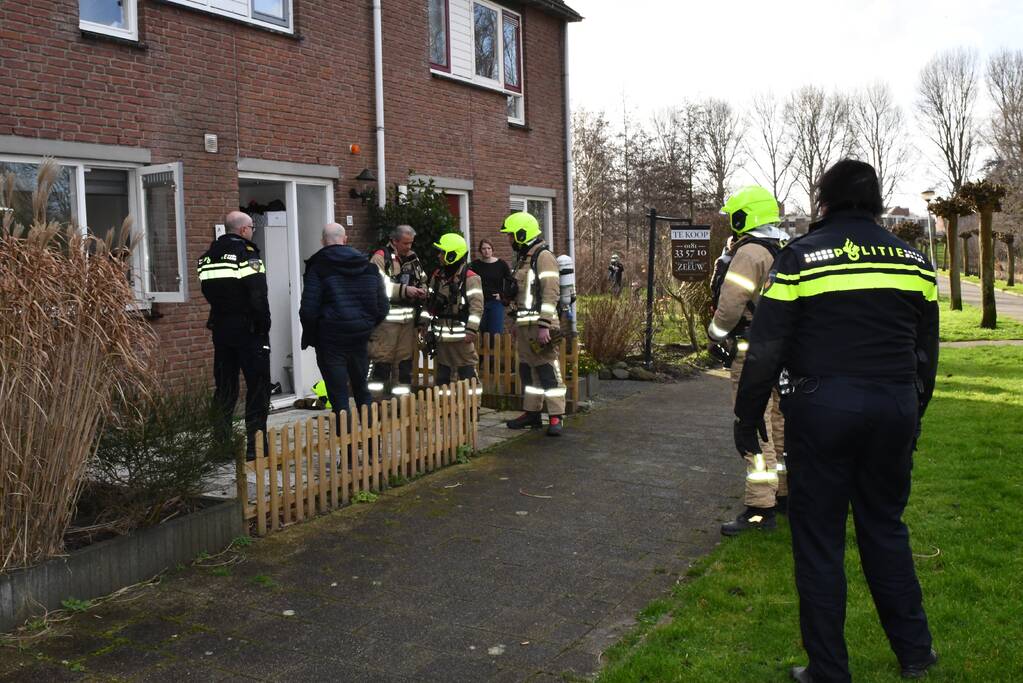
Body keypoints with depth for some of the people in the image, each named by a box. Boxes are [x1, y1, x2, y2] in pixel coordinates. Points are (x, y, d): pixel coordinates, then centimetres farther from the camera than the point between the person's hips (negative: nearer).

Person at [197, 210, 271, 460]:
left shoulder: (207, 257, 9)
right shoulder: (247, 255, -13)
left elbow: (208, 292, 12)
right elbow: (258, 297, -17)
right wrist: (264, 327, -9)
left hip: (221, 329, 7)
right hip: (249, 331, -7)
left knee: (224, 389, 13)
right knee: (258, 388, 0)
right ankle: (255, 445, -1)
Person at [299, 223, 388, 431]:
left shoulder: (318, 267, -9)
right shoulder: (369, 266, 6)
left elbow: (309, 310, -14)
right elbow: (383, 306, 7)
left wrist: (309, 336, 2)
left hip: (331, 340, -5)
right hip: (361, 339, 5)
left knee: (338, 396, 2)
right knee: (362, 390, 19)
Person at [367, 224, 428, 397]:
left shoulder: (413, 258, 14)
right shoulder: (380, 258, -8)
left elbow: (422, 281, 24)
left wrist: (422, 291, 0)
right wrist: (405, 290, -23)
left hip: (408, 316, 7)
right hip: (387, 316, -7)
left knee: (405, 356, 13)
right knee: (382, 356, -5)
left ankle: (403, 389, 23)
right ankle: (376, 394, 1)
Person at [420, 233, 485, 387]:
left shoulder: (470, 278, -11)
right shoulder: (437, 276, 11)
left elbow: (476, 306, -17)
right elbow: (429, 302, 18)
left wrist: (471, 331, -22)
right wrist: (424, 324, 13)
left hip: (461, 335, -7)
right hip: (442, 335, 7)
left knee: (467, 376, -3)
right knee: (442, 376, 15)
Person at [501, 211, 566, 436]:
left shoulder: (543, 257, -9)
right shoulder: (522, 259, 20)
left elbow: (550, 293, -17)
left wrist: (544, 325, -23)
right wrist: (517, 325, 22)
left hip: (539, 325, -9)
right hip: (523, 325, 9)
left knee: (548, 369, -7)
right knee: (527, 369, 12)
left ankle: (556, 417, -3)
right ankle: (532, 413, 20)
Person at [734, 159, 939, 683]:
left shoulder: (800, 257, -5)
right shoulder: (914, 261, 9)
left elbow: (765, 350, -8)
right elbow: (926, 353, 15)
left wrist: (747, 417, 1)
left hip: (822, 408, -4)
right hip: (895, 409, 5)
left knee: (819, 539, 6)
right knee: (886, 528, 20)